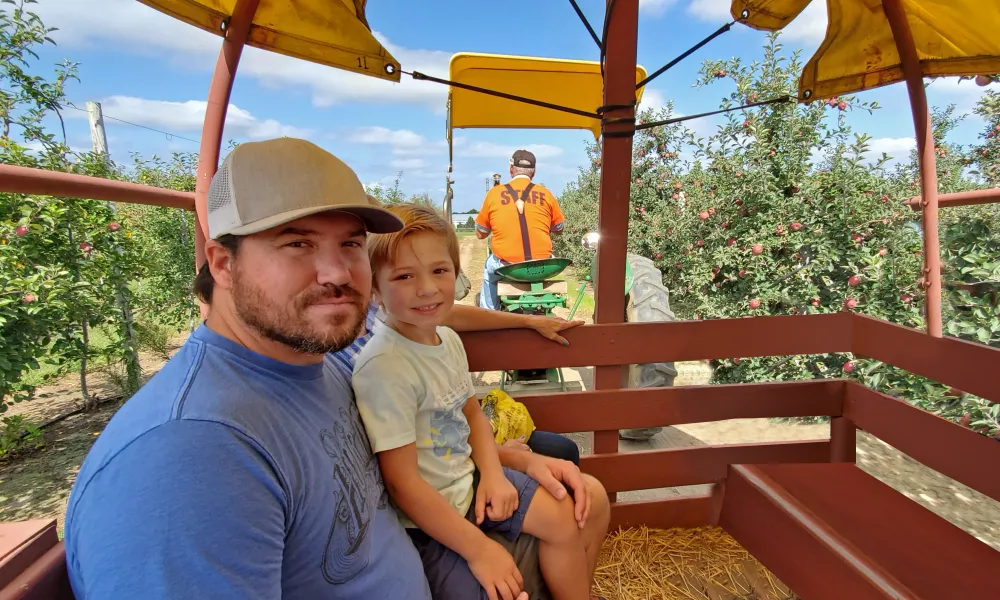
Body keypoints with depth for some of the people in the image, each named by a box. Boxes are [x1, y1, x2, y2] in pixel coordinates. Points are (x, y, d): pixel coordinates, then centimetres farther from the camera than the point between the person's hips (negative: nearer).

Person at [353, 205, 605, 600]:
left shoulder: (448, 340, -3)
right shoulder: (384, 365, -28)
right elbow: (403, 483, -25)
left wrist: (493, 474, -5)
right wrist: (479, 548, -18)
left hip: (468, 479, 8)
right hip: (423, 521, -7)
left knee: (569, 520, 10)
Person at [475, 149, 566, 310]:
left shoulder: (494, 193, -1)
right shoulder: (546, 194, 1)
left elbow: (480, 234, 8)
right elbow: (559, 229, 15)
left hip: (505, 266, -1)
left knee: (490, 267, 33)